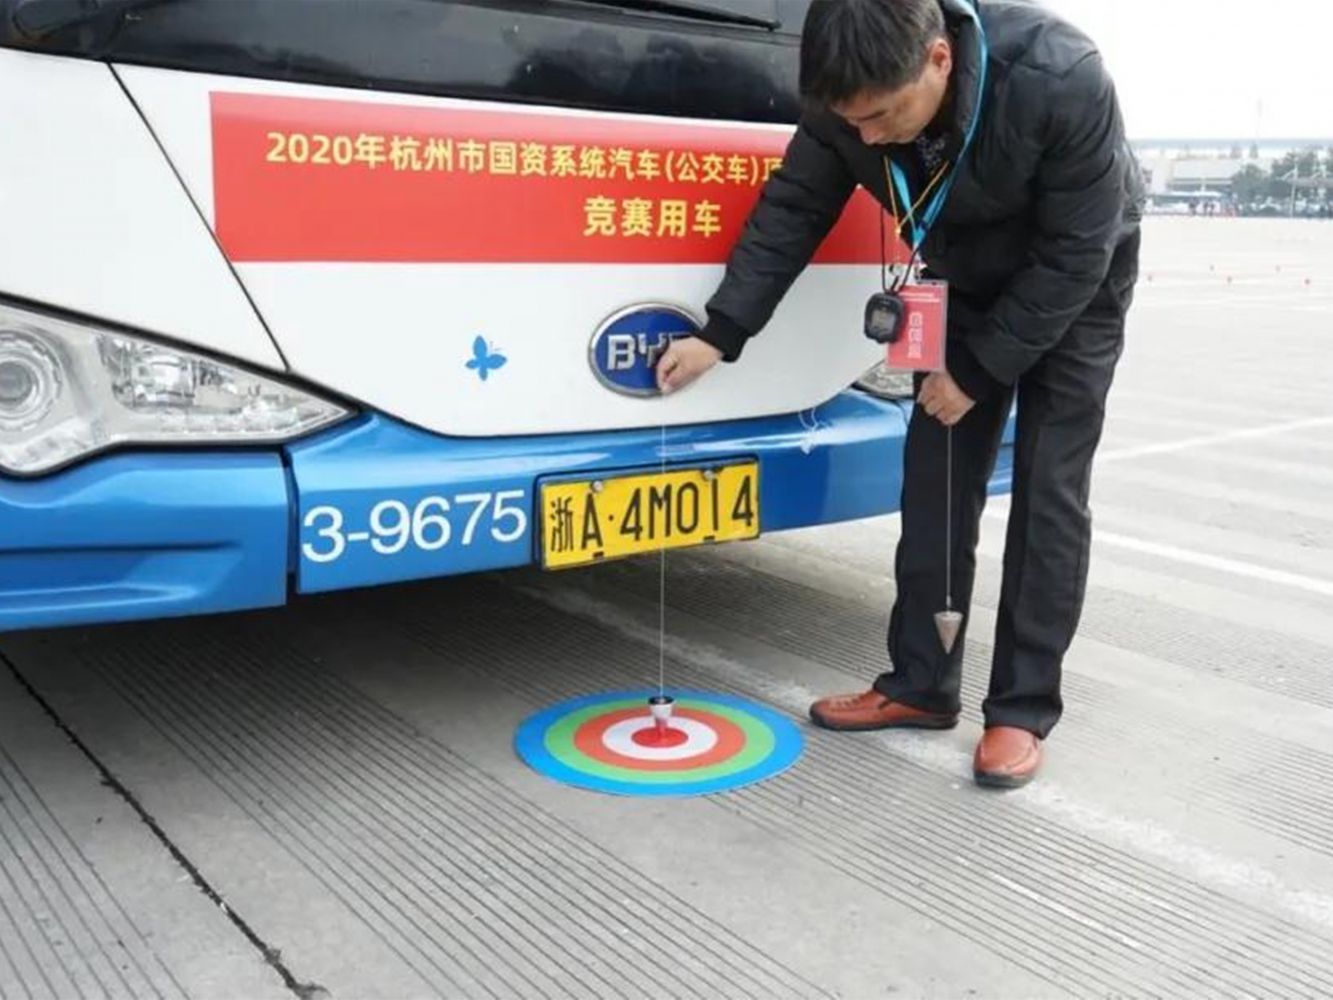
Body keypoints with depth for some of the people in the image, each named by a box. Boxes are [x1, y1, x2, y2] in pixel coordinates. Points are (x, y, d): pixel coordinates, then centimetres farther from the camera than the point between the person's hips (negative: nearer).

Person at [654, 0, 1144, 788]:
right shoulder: (851, 99, -26)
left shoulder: (1062, 81, -39)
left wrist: (976, 372, -25)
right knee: (934, 485, 1)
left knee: (1049, 492, -8)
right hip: (964, 286, 4)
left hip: (1073, 290, -4)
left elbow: (1072, 258, -30)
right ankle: (920, 685, 12)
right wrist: (721, 334, -20)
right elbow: (792, 212, -13)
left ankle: (1024, 711, 1)